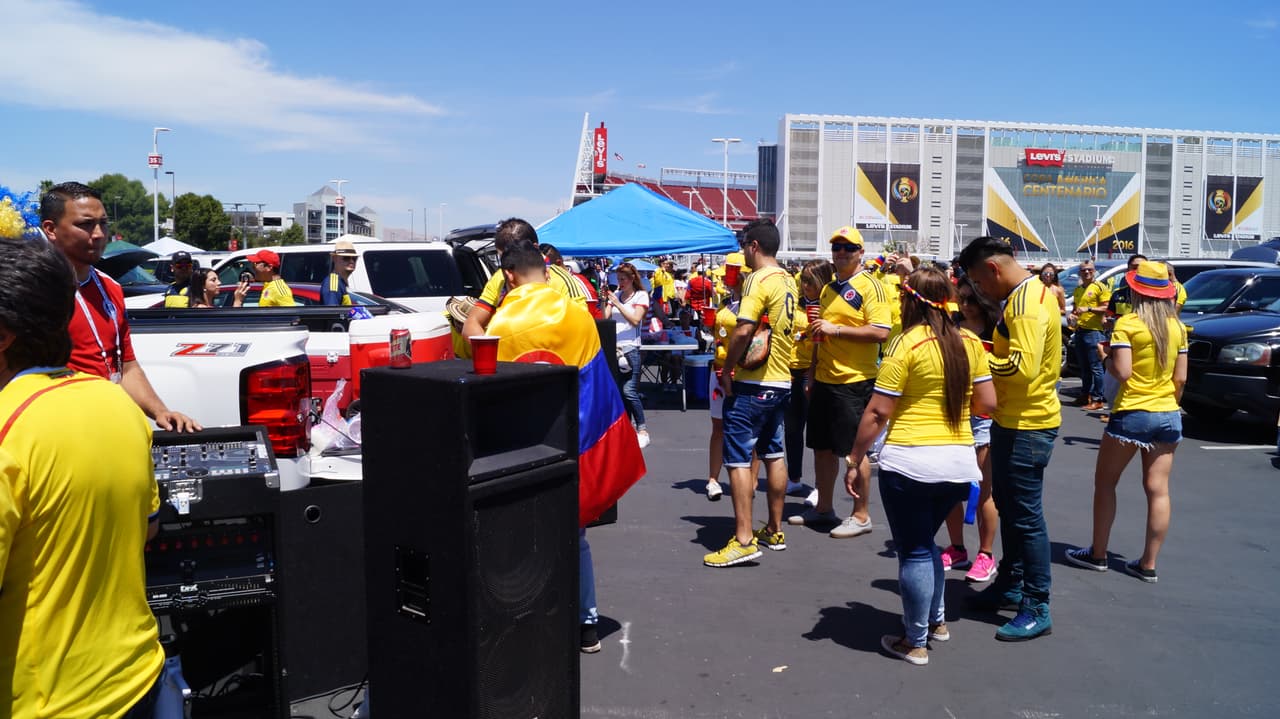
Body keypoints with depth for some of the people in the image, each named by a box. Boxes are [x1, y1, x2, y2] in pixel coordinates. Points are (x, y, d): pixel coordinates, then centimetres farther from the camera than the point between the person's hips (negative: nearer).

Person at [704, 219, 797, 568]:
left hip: (753, 383, -9)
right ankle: (774, 530, 25)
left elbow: (743, 331, -24)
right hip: (781, 380, 9)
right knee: (773, 453, 15)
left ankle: (743, 540, -6)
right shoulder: (788, 280, 11)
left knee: (738, 457, -5)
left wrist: (727, 370, -12)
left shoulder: (759, 280, -16)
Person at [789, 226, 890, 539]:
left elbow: (881, 332, -20)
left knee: (855, 450, 0)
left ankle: (861, 516, 13)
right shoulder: (827, 289, 15)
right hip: (824, 380, 8)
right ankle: (823, 508, 28)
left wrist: (835, 329, -20)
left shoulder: (870, 286, -9)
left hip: (854, 381, -8)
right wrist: (813, 376, 18)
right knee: (822, 446, 14)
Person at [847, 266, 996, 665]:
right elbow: (987, 403, 6)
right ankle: (936, 620, 38)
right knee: (926, 542, 26)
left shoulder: (907, 343, -11)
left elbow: (877, 412, -12)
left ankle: (915, 642, 18)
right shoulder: (970, 342, 3)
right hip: (960, 462, 6)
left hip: (909, 463, -6)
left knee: (913, 551, 7)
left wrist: (854, 461, -3)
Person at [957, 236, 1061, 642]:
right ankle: (1011, 583, 35)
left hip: (1026, 426, -11)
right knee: (1008, 506, 20)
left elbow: (1024, 366, -30)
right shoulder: (1030, 292, 12)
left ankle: (1037, 609, 8)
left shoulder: (1025, 303, -20)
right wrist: (991, 355, 5)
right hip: (1014, 420, 11)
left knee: (1026, 515, -2)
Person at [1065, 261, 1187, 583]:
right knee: (1158, 490, 6)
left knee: (1105, 482, 9)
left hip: (1132, 414, -5)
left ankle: (1097, 554, 14)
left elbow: (1122, 372, -17)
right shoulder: (1177, 327, 5)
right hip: (1169, 415, 5)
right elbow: (1180, 379, 6)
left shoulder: (1127, 324, -12)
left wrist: (1107, 360, 2)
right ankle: (1148, 564, 11)